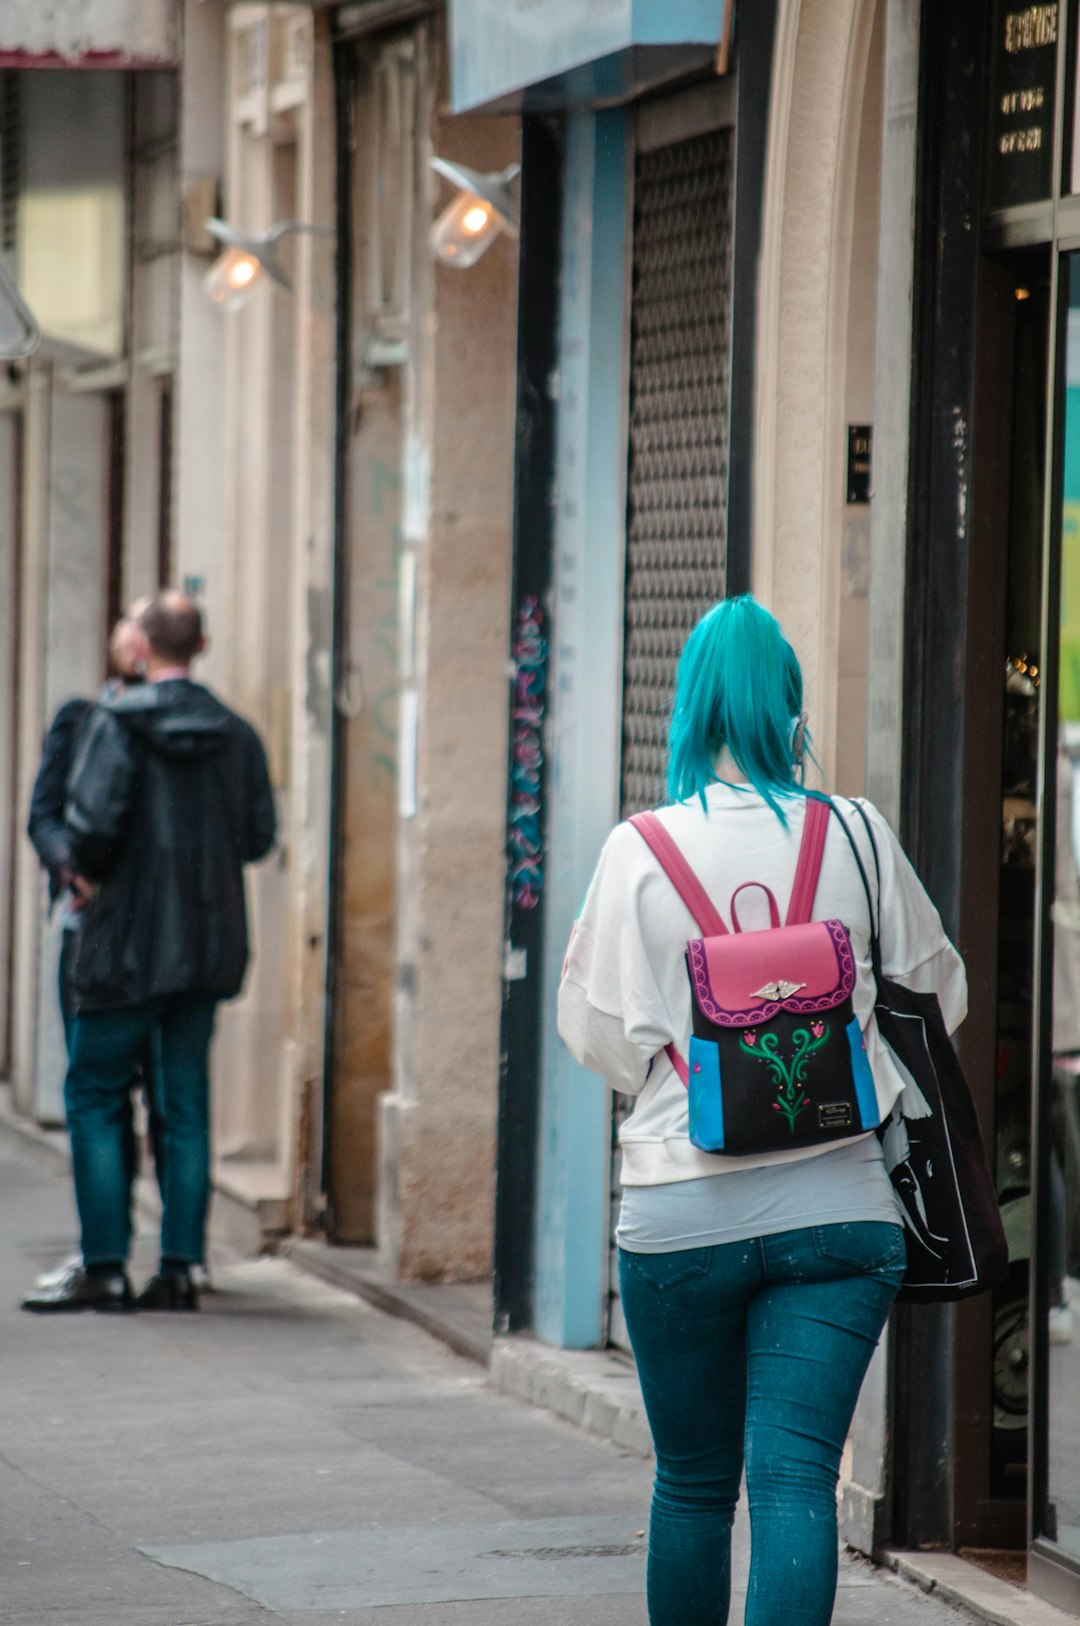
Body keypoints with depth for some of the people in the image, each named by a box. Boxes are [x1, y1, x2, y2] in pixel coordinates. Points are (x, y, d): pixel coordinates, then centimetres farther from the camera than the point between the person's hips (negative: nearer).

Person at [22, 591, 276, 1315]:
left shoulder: (118, 721, -10)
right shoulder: (236, 733, 5)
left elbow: (93, 821, -19)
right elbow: (260, 835, 6)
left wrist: (87, 870, 1)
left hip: (130, 943, -5)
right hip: (211, 944, 5)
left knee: (93, 1096, 2)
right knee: (186, 1105, 8)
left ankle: (106, 1268, -4)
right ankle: (179, 1268, 5)